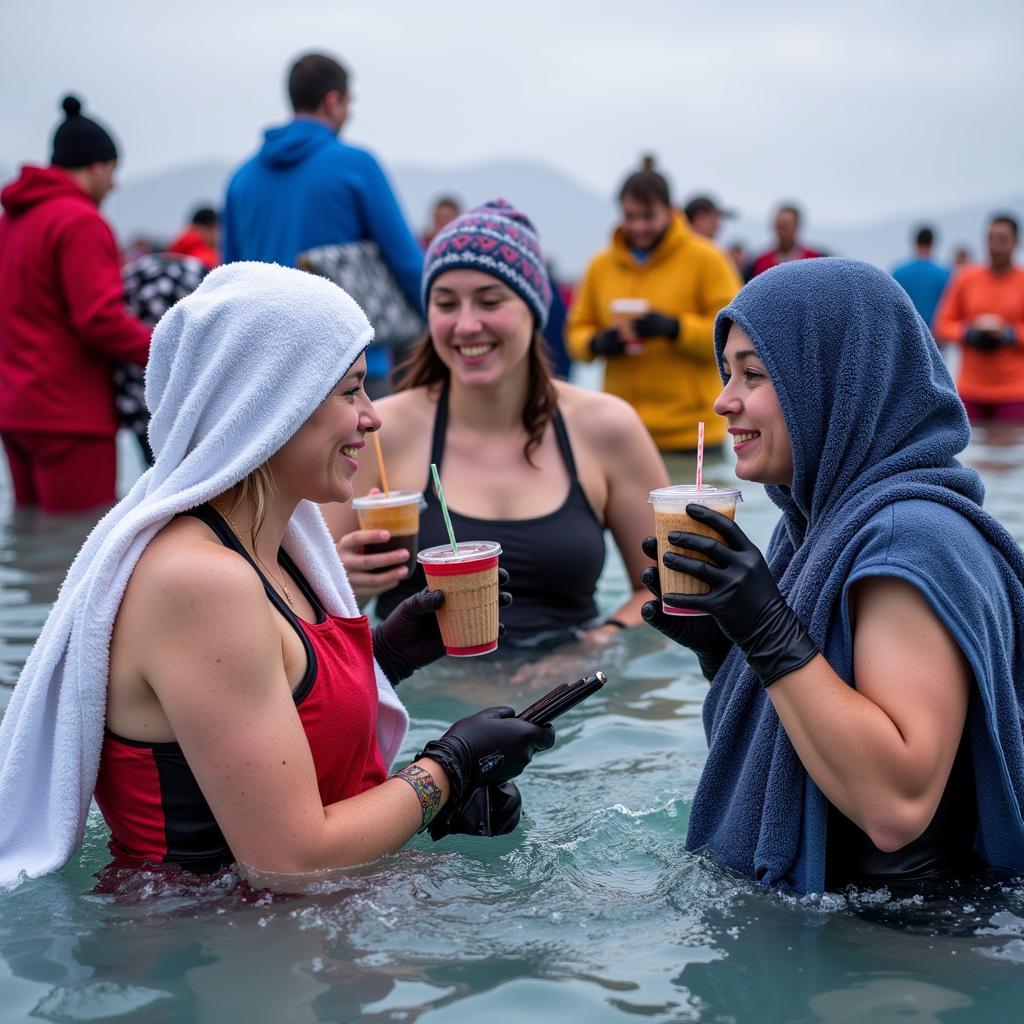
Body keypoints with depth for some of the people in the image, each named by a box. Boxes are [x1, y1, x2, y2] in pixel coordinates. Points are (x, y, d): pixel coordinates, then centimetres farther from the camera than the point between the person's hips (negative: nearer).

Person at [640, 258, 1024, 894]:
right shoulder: (824, 519, 8)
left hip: (883, 930, -8)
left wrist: (770, 634, -26)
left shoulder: (914, 538, -19)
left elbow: (897, 806, -27)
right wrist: (717, 644, 0)